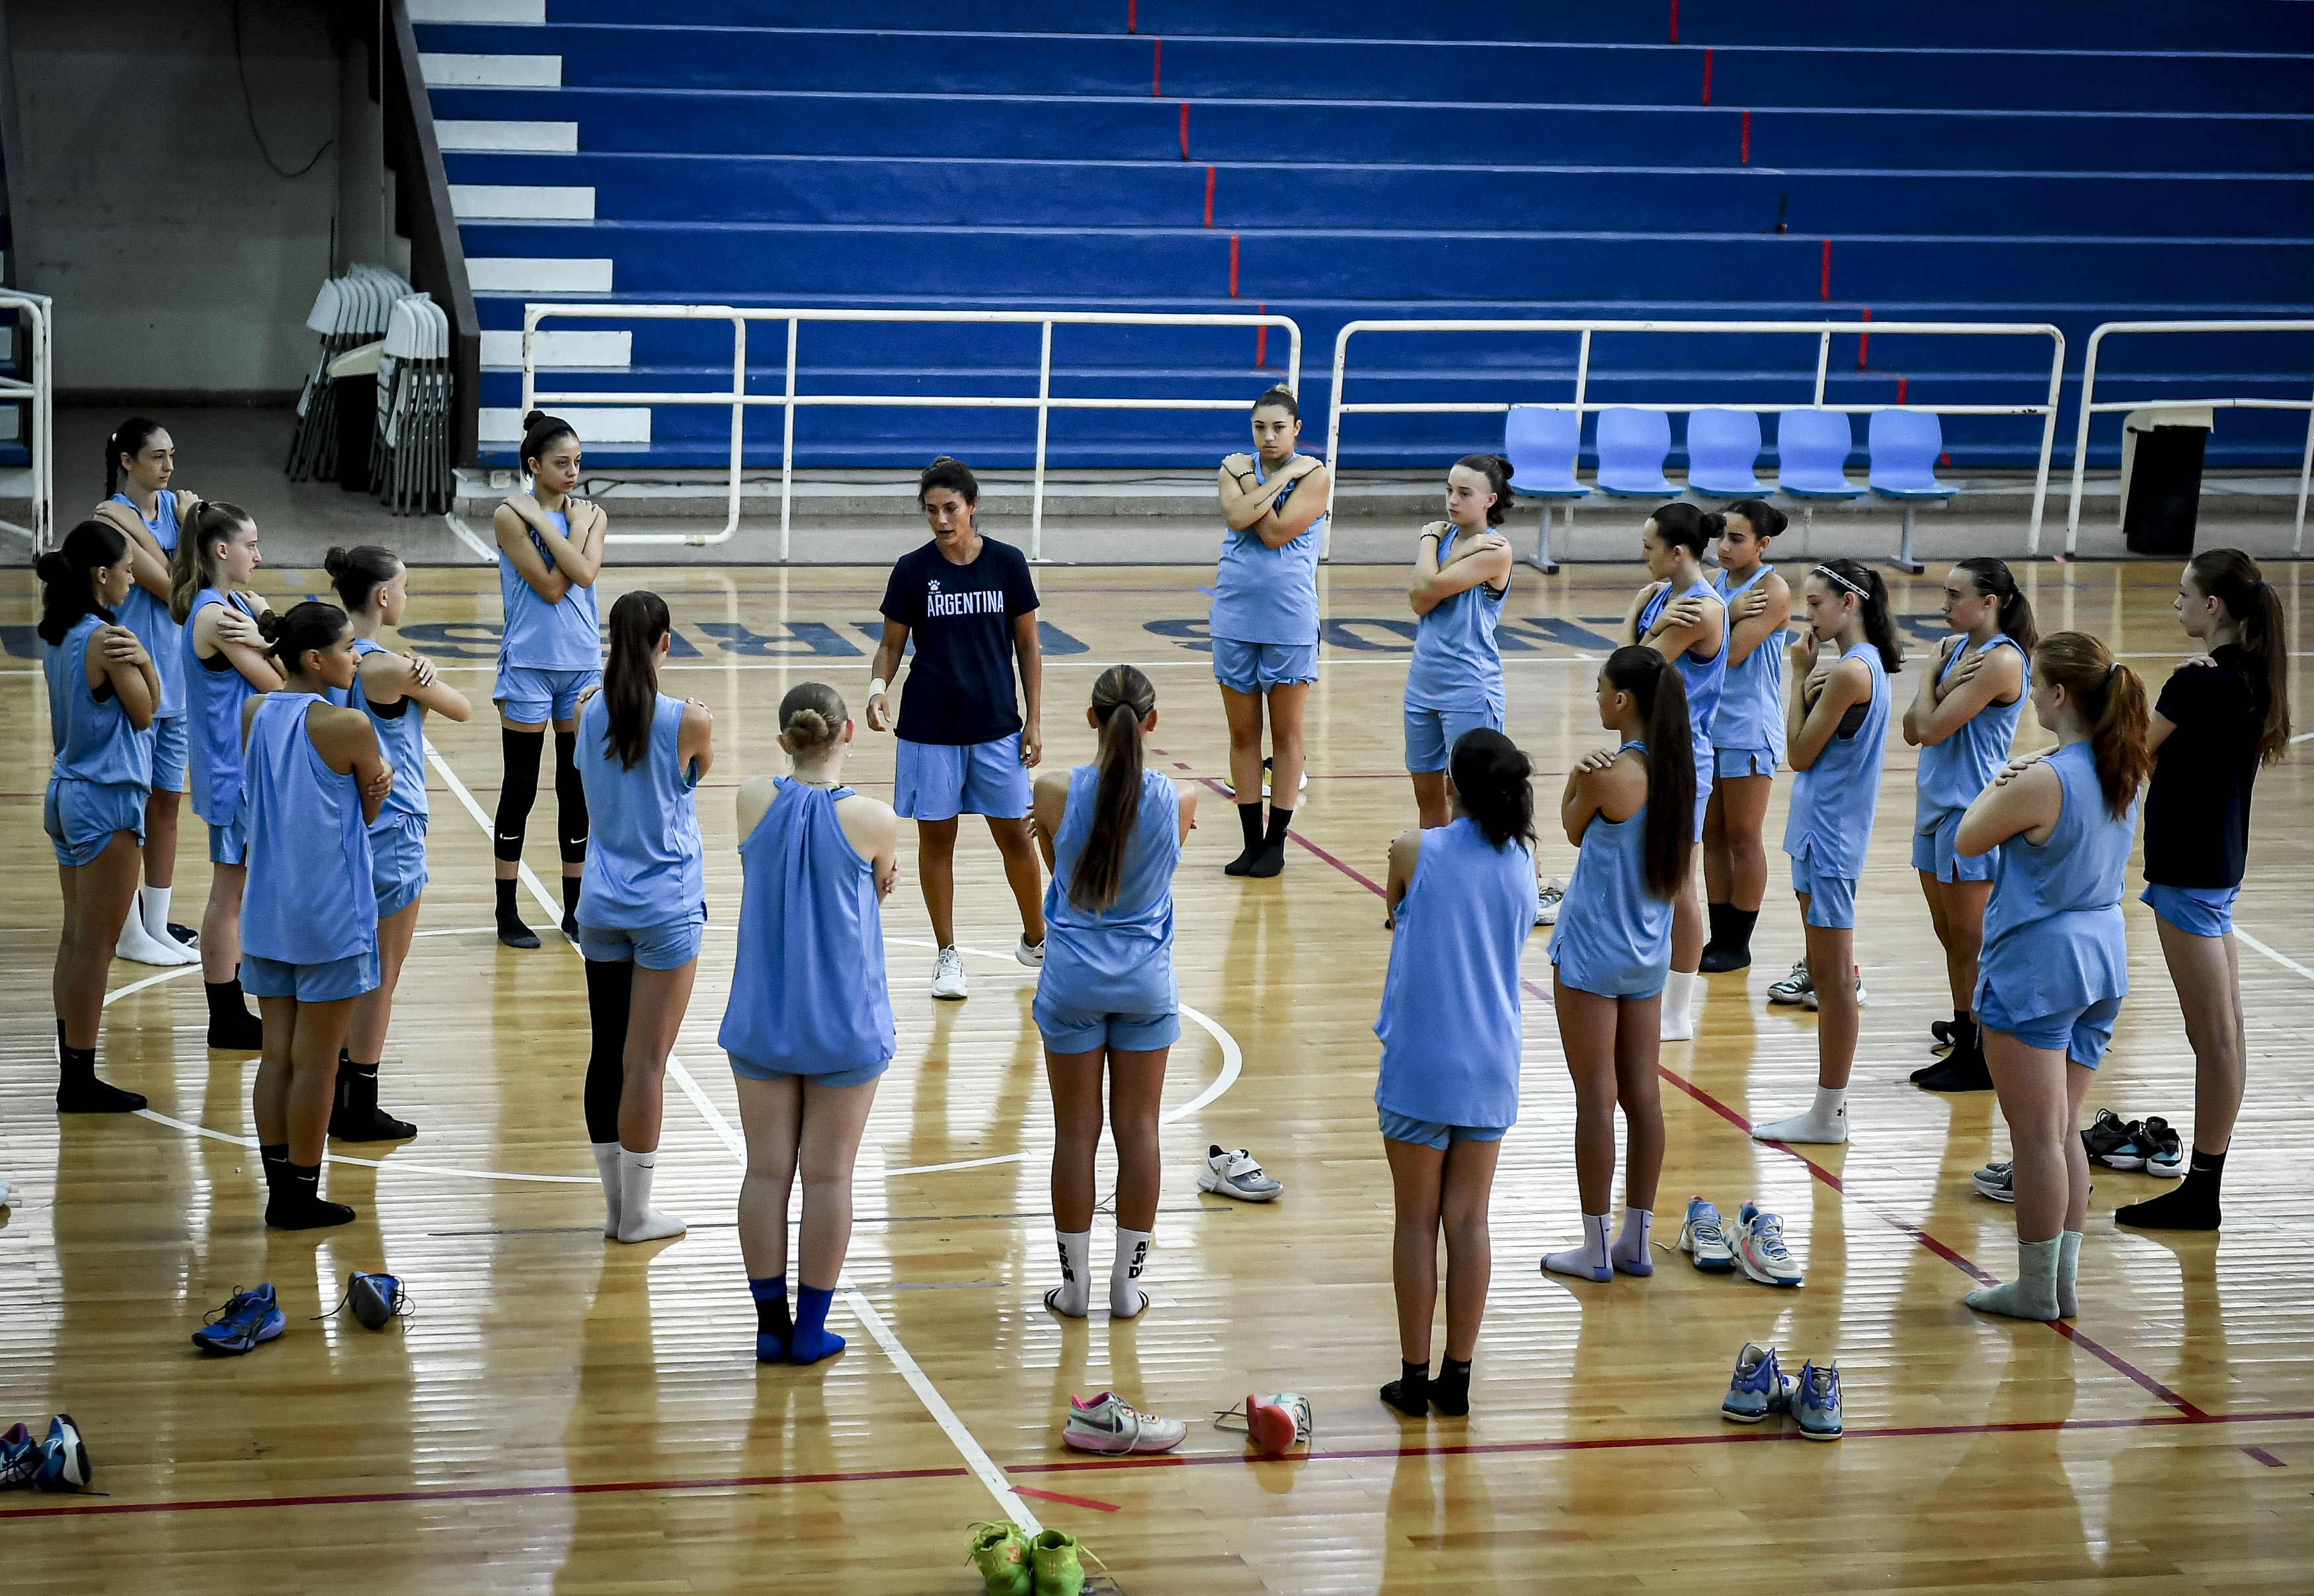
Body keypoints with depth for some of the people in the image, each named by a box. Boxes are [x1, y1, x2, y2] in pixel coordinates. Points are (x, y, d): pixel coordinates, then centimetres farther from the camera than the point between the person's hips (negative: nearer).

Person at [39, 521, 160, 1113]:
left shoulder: (56, 634, 6)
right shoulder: (108, 641, -19)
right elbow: (145, 712, -10)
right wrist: (144, 661, -16)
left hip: (66, 792, 9)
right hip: (106, 800, -9)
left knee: (76, 936, 14)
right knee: (95, 945, -2)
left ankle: (71, 1070, 20)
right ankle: (81, 1082, 4)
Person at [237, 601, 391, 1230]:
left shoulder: (253, 713, 2)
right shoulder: (348, 726, -17)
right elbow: (372, 808, -6)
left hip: (266, 913, 6)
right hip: (330, 919, -6)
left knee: (276, 1054, 12)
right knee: (315, 1062, 4)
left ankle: (279, 1189, 18)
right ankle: (302, 1196, 12)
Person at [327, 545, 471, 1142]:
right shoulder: (388, 668, -21)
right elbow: (460, 709, -9)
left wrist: (416, 674, -11)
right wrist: (422, 676, 5)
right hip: (390, 832, -8)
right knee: (380, 978, 3)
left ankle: (337, 1094, 25)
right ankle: (361, 1110, 9)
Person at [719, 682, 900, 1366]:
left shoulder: (753, 801, -6)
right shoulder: (874, 820, -14)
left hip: (762, 1020, 2)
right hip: (845, 1023, -2)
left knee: (767, 1172, 10)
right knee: (827, 1176, 7)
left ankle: (771, 1325, 14)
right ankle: (811, 1329, 12)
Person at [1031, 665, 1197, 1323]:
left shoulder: (1055, 792, -14)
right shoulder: (1178, 799, -11)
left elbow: (1057, 865, 3)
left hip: (1072, 978, -1)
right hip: (1147, 979, 1)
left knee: (1077, 1131, 8)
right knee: (1138, 1128, 10)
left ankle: (1074, 1282, 15)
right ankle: (1128, 1281, 17)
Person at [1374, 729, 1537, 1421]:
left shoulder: (1415, 851, -10)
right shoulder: (1522, 861, 0)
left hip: (1420, 1067, -3)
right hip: (1491, 1066, 3)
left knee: (1417, 1221, 6)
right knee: (1469, 1221, 9)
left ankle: (1414, 1377, 11)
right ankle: (1457, 1377, 12)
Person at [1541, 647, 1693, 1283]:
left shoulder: (1607, 776, -20)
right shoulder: (1675, 770, 2)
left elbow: (1574, 830, -2)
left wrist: (1576, 777, -2)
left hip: (1592, 953, -7)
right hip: (1648, 955, 7)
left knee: (1596, 1096, 0)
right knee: (1642, 1095, 10)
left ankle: (1596, 1249, 6)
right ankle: (1636, 1242, 17)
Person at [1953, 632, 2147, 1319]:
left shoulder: (2042, 782, -22)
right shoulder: (2124, 771, 3)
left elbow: (1967, 840, -8)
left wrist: (1999, 783, 6)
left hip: (2036, 967, -8)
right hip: (2101, 959, 8)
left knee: (2036, 1135, 1)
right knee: (2064, 1130, 15)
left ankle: (2036, 1288, 9)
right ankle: (2064, 1281, 20)